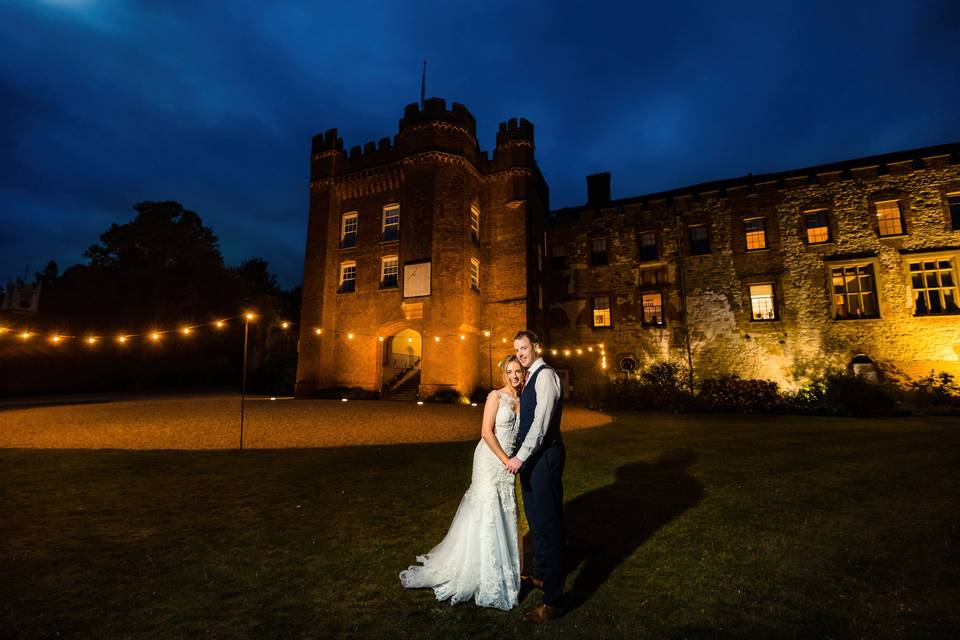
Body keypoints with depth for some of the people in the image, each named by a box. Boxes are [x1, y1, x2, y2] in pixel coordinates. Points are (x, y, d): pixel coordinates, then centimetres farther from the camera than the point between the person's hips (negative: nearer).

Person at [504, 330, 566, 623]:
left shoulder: (545, 375, -16)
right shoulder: (530, 378, 14)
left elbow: (542, 422, -23)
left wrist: (520, 457, -22)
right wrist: (521, 455, 15)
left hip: (544, 456, -10)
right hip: (532, 456, 10)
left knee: (548, 523, -2)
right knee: (535, 518, 22)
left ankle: (553, 601, 10)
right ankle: (541, 575, 41)